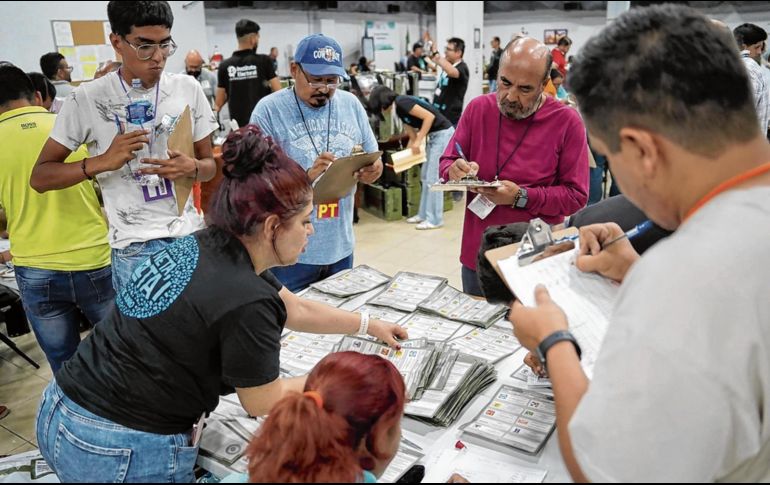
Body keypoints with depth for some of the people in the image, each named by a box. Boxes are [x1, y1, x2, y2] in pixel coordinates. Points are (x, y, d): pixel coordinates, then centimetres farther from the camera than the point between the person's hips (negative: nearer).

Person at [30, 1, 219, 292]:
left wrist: (192, 168, -14)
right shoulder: (89, 98, -6)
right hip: (135, 248, -2)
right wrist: (103, 161, -18)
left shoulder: (188, 89, 1)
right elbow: (39, 177, -1)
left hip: (192, 236, 3)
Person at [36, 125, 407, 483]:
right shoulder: (246, 302, -26)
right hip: (125, 451, -7)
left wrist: (370, 325, 23)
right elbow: (263, 402, -8)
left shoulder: (206, 247, 0)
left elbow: (297, 310, 13)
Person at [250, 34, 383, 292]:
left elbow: (374, 162, 9)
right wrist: (307, 176, -27)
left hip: (341, 245, 4)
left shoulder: (352, 105, 3)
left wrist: (372, 170, -14)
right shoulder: (269, 110, -9)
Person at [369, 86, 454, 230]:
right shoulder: (399, 110, 11)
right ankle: (424, 214, 21)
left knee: (433, 178, -6)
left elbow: (429, 116, -23)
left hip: (443, 133, -10)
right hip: (434, 136, 10)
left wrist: (419, 142, -19)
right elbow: (413, 135, 17)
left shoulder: (402, 103, -17)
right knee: (425, 177, 13)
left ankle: (435, 219, 1)